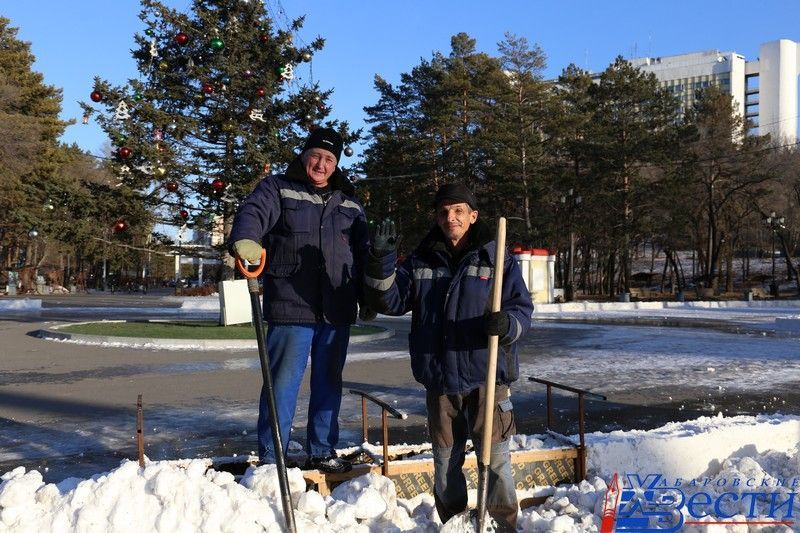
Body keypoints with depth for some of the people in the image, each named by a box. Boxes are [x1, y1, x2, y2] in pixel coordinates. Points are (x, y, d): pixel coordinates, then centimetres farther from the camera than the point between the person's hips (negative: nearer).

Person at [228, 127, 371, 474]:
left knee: (329, 384, 13)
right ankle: (271, 459, 9)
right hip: (290, 307, -5)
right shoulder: (277, 189, 4)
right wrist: (245, 240, -38)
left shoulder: (349, 203, 17)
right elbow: (252, 214, -16)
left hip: (336, 312, 5)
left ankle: (322, 452, 26)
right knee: (283, 383, -2)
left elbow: (363, 253, 21)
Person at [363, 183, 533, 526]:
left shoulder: (498, 260, -1)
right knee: (445, 459, 15)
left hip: (486, 376, -3)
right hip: (439, 380, 3)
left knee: (495, 458, 1)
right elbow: (388, 300, 3)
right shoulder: (420, 262, 7)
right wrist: (381, 262, -13)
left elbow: (522, 308, -3)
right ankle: (450, 524, 30)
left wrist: (507, 323, -26)